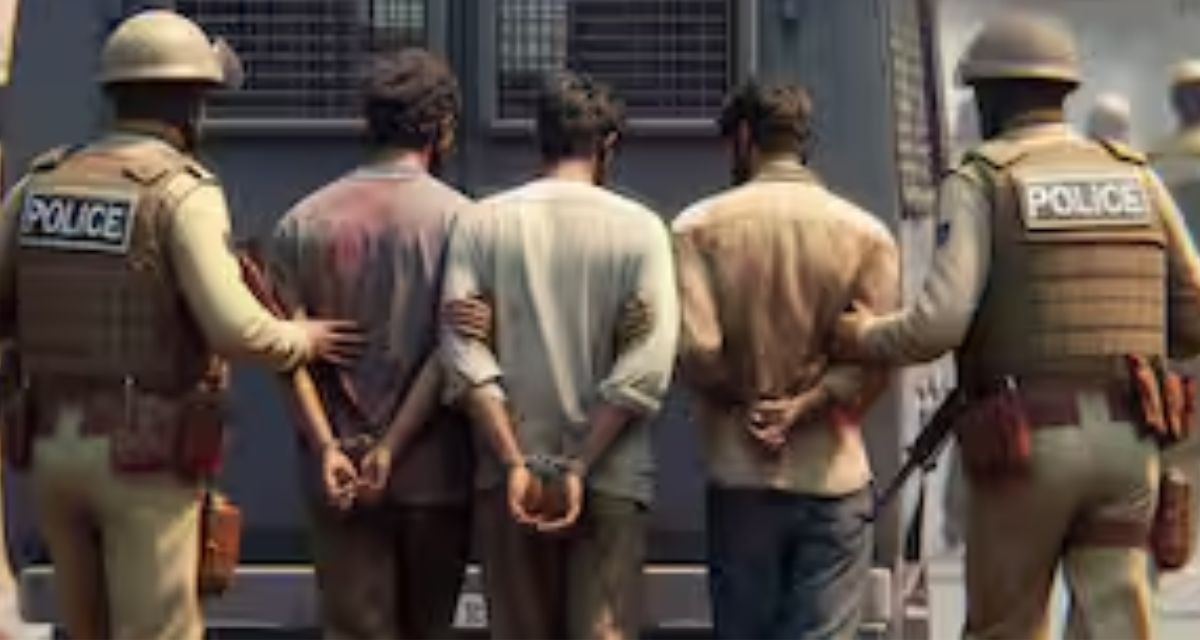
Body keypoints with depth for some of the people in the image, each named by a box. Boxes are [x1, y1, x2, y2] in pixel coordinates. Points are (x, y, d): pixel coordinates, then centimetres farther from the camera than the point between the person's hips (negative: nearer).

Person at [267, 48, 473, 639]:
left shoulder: (302, 222, 3)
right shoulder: (457, 219, -6)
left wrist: (327, 446, -9)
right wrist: (391, 449, -11)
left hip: (337, 473, 2)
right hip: (434, 473, -2)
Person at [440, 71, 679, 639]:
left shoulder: (480, 224, 2)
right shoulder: (638, 228, -2)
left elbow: (465, 356, -6)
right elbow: (646, 366, -10)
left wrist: (515, 464, -7)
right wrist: (580, 467, -9)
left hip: (509, 478, 2)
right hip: (611, 479, -2)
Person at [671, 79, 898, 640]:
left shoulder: (699, 226, -3)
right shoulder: (866, 232, 1)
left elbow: (695, 348, -11)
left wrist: (746, 399, 4)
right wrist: (804, 406, -8)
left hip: (740, 478, 0)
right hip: (834, 477, 0)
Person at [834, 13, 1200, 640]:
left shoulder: (982, 182, -3)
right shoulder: (1135, 176, 10)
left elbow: (939, 323, -14)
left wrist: (865, 337, 5)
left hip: (1030, 442, -3)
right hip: (1128, 441, 3)